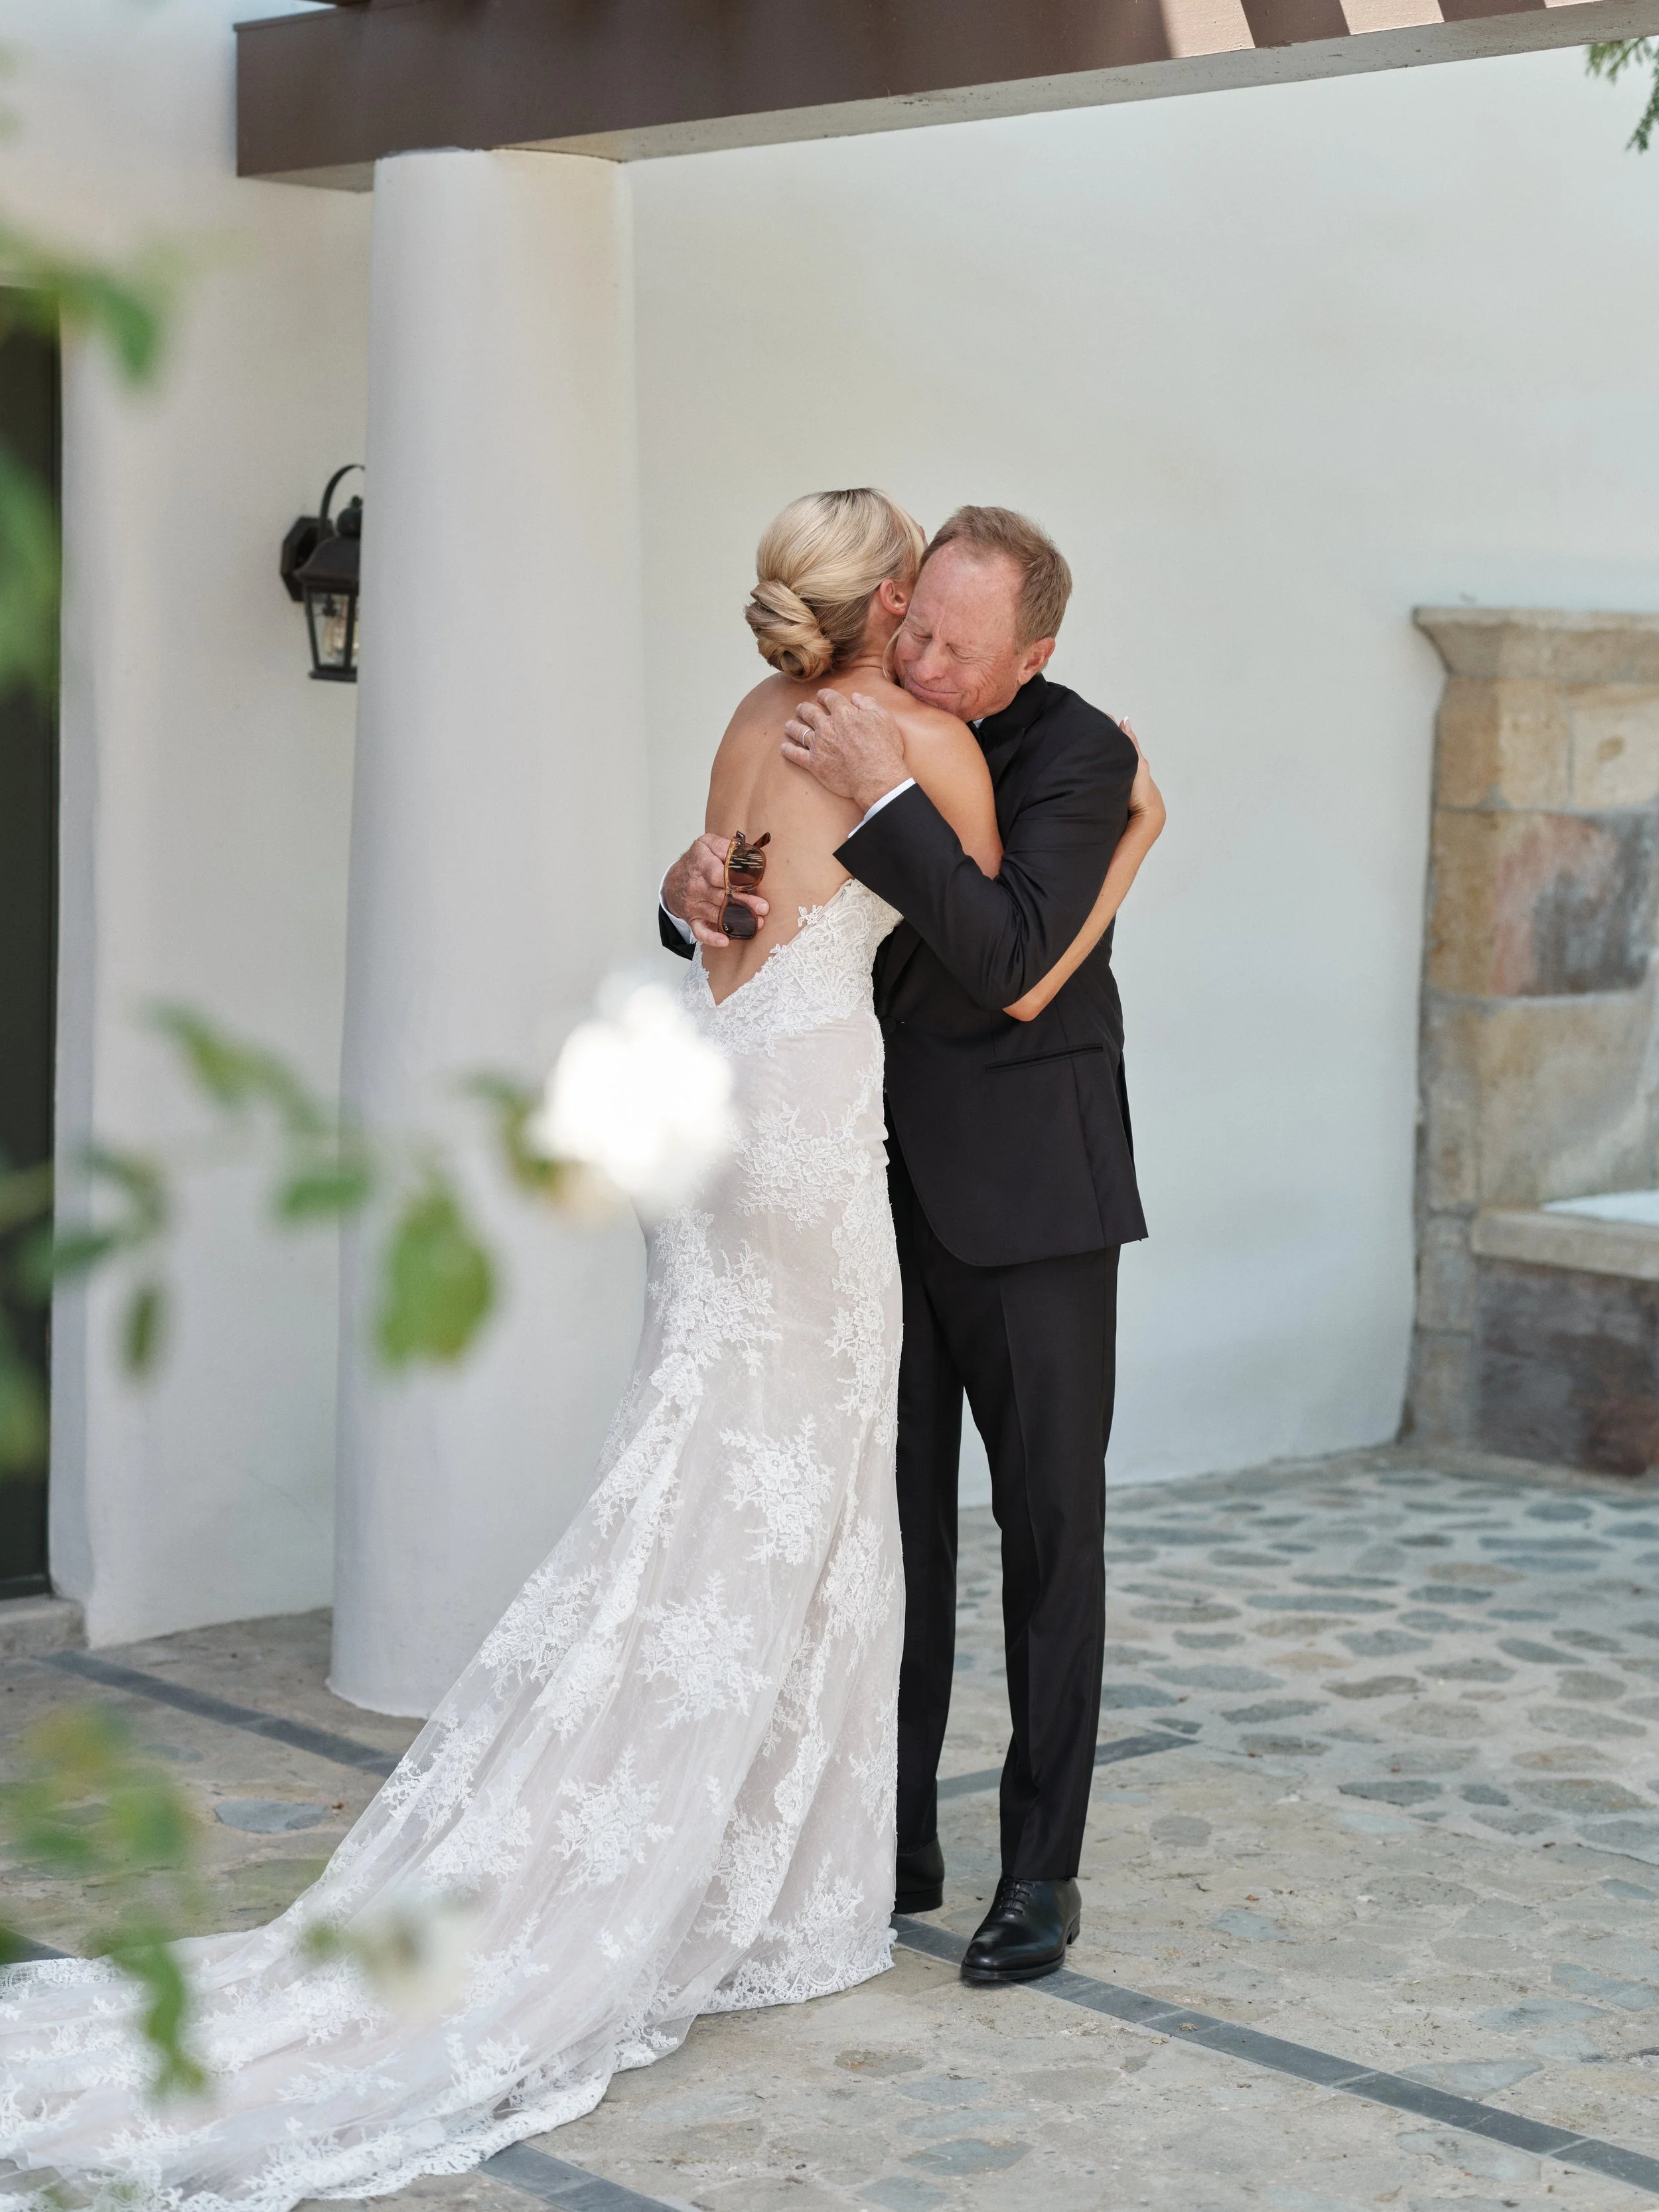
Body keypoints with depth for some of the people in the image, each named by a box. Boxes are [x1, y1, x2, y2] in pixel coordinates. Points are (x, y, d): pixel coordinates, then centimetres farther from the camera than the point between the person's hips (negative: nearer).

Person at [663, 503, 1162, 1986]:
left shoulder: (1078, 757, -13)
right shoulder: (857, 727, 4)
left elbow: (1012, 959, -26)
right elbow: (756, 924, 11)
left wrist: (889, 795, -31)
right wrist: (693, 899, -12)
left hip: (1027, 1194, -5)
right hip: (880, 1186, 5)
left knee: (1049, 1523, 3)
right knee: (894, 1518, 9)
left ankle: (1042, 1869, 11)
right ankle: (898, 1844, 19)